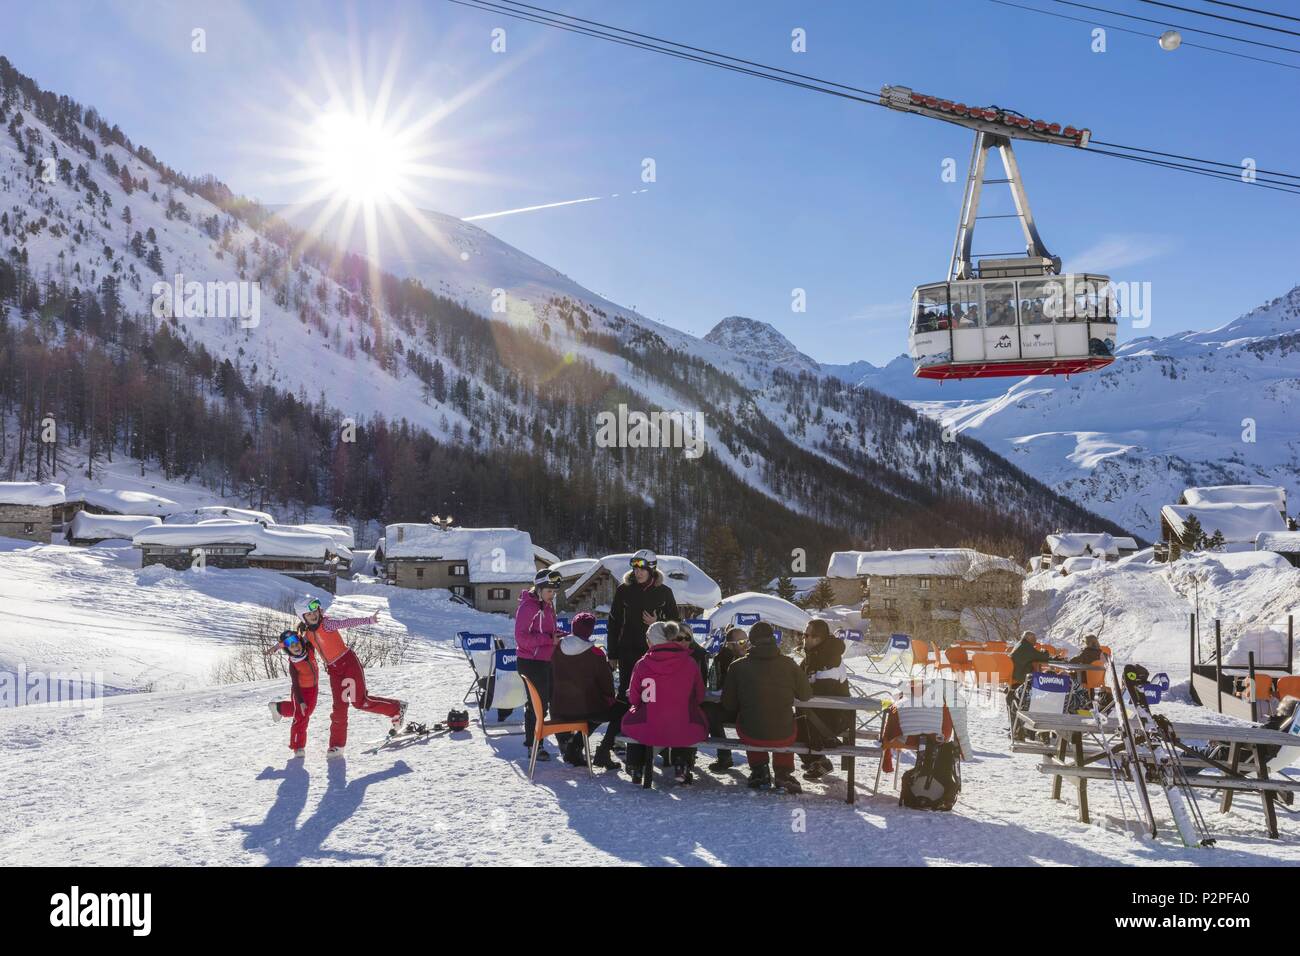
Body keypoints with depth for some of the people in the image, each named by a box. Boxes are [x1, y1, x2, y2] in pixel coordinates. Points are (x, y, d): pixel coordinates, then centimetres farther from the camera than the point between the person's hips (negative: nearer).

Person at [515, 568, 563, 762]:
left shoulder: (548, 605, 12)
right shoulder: (527, 607, -15)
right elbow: (522, 638, -20)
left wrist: (558, 635, 3)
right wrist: (549, 639, -23)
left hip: (549, 660, 8)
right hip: (531, 663, -8)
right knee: (537, 704, -1)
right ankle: (534, 745, 11)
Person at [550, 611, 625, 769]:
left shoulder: (557, 649, -1)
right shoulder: (595, 654, -16)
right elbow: (606, 683, -7)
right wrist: (610, 698, 15)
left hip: (559, 710, 6)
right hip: (586, 708, -6)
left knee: (598, 709, 33)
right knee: (622, 709, 16)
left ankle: (573, 746, 18)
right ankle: (603, 753, 7)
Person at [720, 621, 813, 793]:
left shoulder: (738, 666, -7)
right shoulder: (788, 664, -6)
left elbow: (728, 705, 1)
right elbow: (806, 695, 9)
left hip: (750, 735, 0)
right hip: (784, 737, 1)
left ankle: (759, 771, 29)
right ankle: (784, 773, 28)